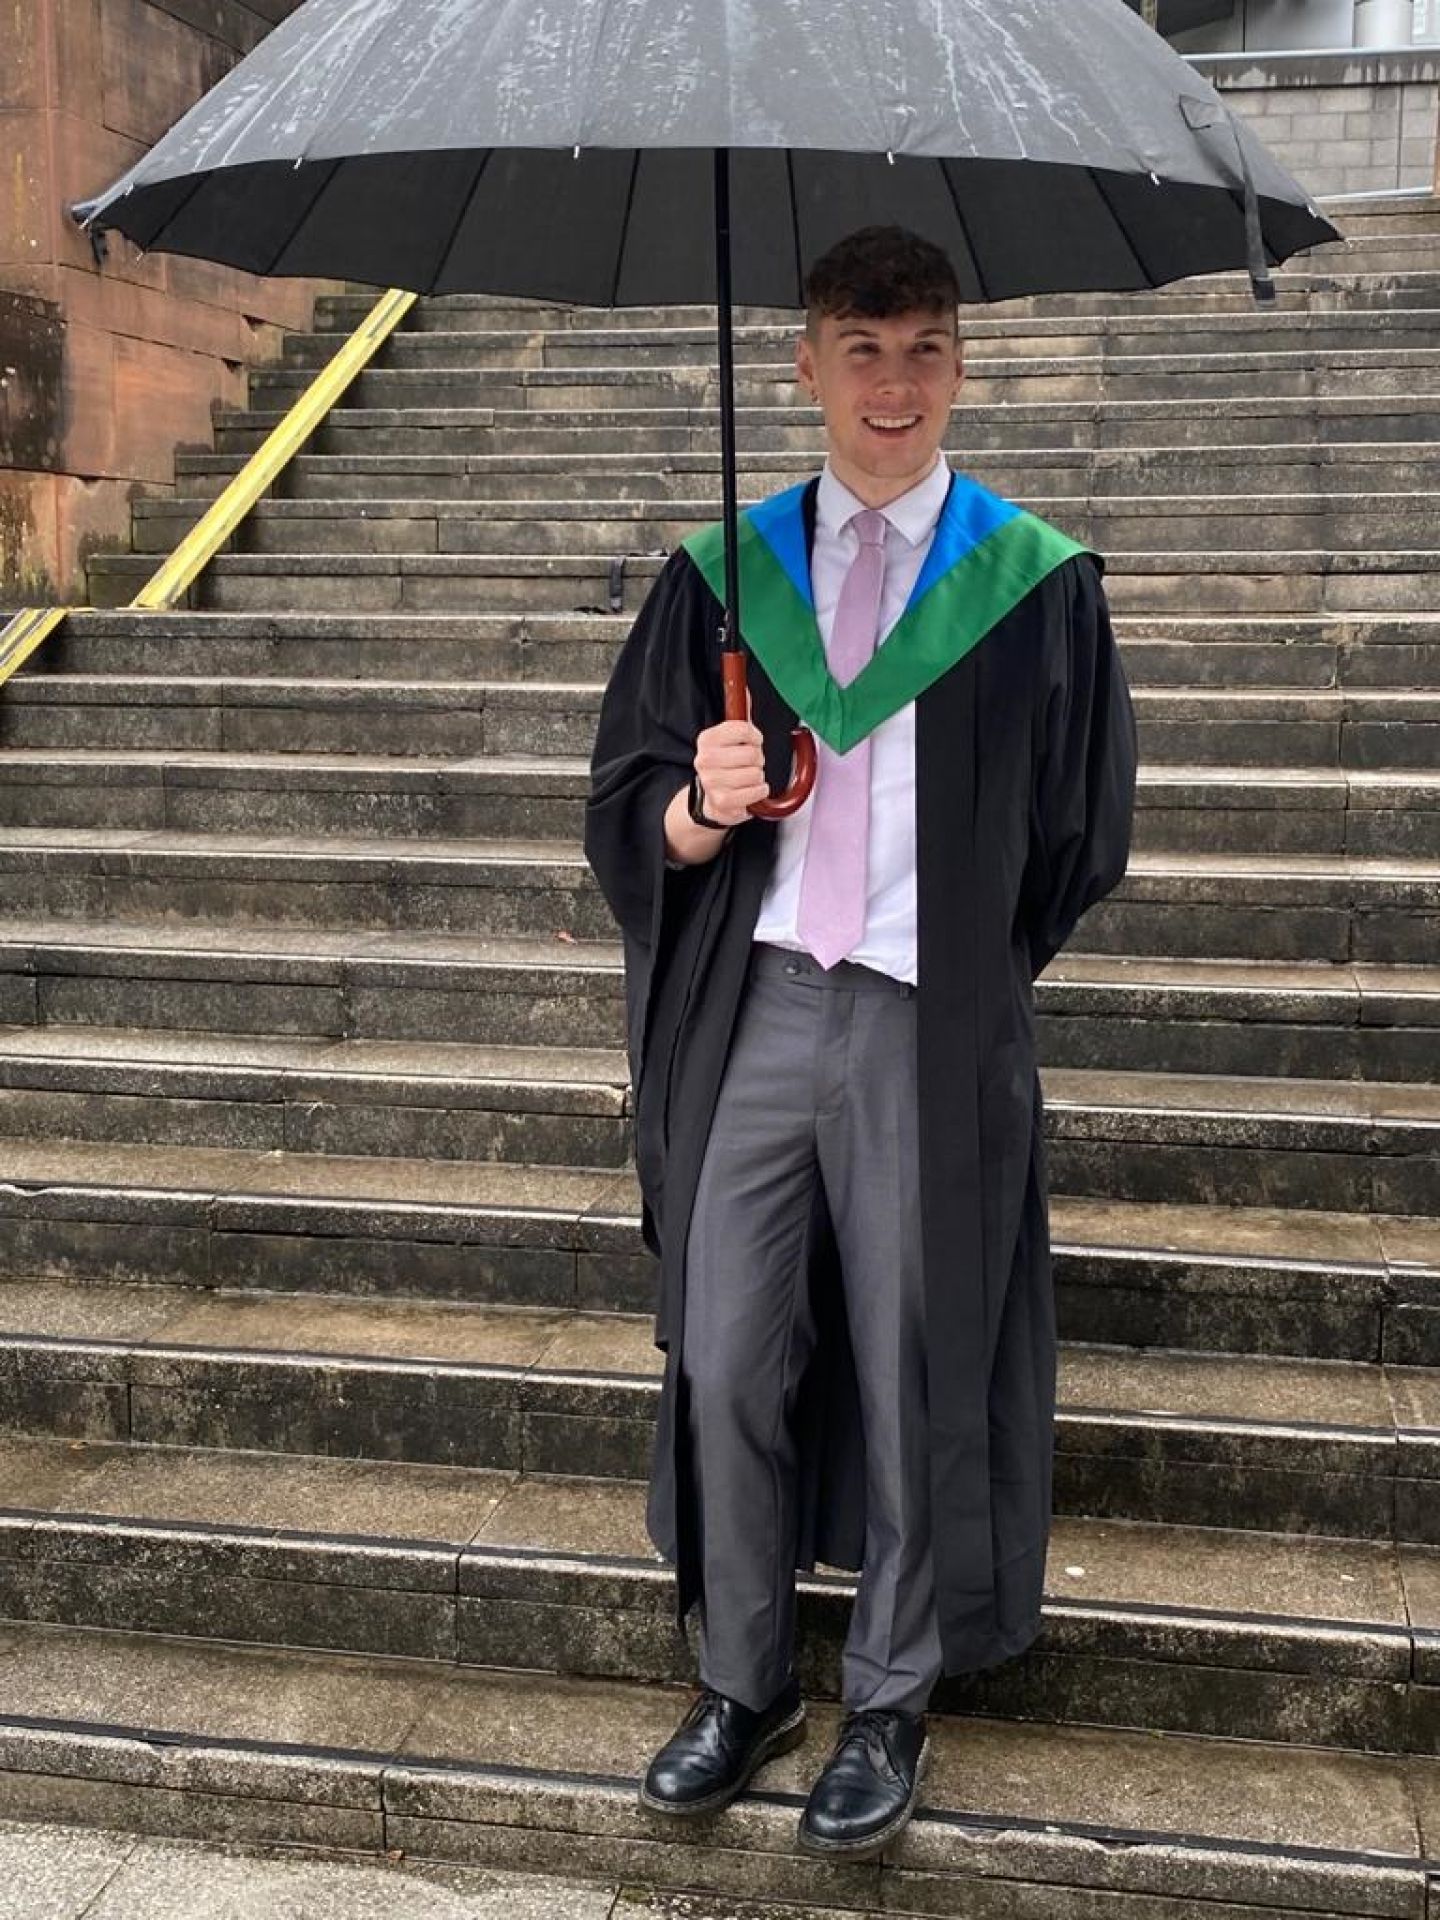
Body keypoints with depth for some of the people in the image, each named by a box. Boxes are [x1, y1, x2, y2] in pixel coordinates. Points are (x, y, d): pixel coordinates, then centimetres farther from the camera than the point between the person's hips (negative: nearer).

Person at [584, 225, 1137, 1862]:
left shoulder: (1038, 584, 1)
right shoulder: (725, 571, 7)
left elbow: (1080, 839, 7)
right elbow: (628, 806, 6)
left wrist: (971, 968, 4)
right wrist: (698, 809, -14)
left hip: (932, 1030, -2)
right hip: (751, 1010, 2)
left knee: (916, 1376, 7)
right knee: (724, 1360, 7)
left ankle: (889, 1707, 28)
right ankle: (743, 1683, 29)